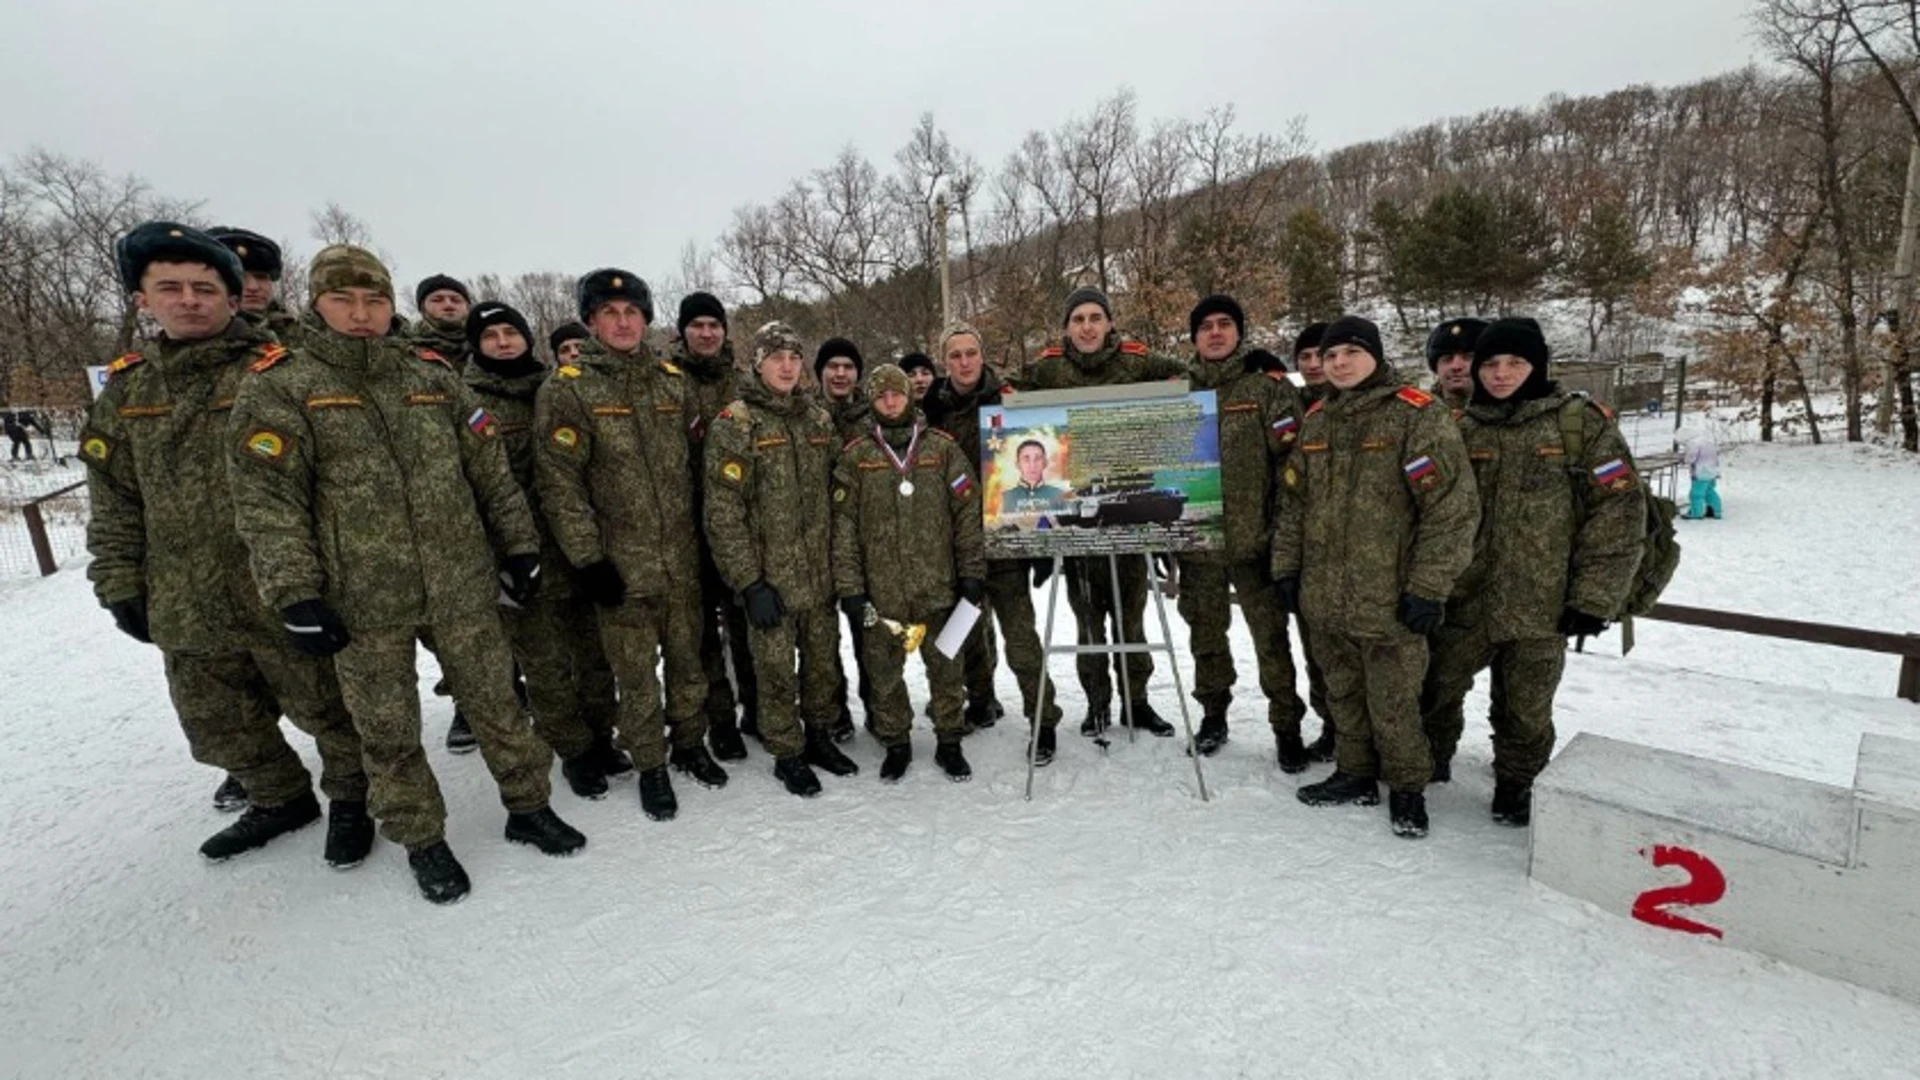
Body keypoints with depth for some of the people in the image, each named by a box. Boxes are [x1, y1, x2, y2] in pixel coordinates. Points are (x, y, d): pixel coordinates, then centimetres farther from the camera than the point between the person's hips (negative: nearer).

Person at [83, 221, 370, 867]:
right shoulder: (125, 391, 10)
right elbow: (114, 506, 14)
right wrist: (121, 586, 10)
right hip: (187, 610, 6)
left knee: (329, 710, 7)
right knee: (219, 729, 19)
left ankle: (349, 800, 29)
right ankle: (280, 800, 40)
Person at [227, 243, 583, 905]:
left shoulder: (432, 376, 7)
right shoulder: (276, 387, -3)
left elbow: (491, 470, 10)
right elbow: (265, 501, -8)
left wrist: (519, 545, 9)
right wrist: (295, 596, -13)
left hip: (462, 587, 2)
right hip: (362, 603, -2)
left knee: (497, 704, 11)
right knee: (388, 733, 11)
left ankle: (528, 807, 30)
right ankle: (422, 840, 30)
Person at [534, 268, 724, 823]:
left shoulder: (673, 379, 8)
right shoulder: (567, 387, -5)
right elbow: (558, 482, -9)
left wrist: (704, 531, 11)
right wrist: (587, 558, -13)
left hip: (683, 557, 4)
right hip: (621, 563, -3)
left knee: (688, 660, 15)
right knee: (637, 674, 6)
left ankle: (690, 744, 35)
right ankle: (650, 767, 25)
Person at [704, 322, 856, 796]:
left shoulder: (819, 420, 10)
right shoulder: (734, 424, -7)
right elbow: (723, 513, -11)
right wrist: (749, 581, -16)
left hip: (820, 572, 5)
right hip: (770, 575, -5)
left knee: (823, 658, 15)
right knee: (776, 668, 5)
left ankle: (819, 735, 34)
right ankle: (787, 753, 23)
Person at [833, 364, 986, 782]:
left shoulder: (942, 448, 3)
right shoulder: (855, 457, 2)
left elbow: (967, 513, 3)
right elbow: (843, 526, 0)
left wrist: (973, 571, -1)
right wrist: (849, 586, -5)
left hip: (938, 584, 0)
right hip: (882, 590, 0)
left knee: (946, 666, 11)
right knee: (885, 671, 10)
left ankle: (949, 741, 28)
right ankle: (896, 743, 30)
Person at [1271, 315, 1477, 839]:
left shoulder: (1418, 416, -9)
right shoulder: (1315, 419, 11)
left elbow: (1452, 509, -13)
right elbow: (1293, 501, 16)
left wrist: (1428, 588, -15)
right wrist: (1286, 568, 11)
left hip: (1389, 600, -6)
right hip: (1325, 599, 6)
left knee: (1393, 703, 6)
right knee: (1344, 694, 18)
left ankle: (1407, 787, 27)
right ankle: (1356, 774, 35)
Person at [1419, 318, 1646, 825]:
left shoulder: (1582, 423, -5)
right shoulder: (1460, 428, 3)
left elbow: (1619, 512, -7)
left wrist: (1594, 597, -9)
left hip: (1541, 608, -2)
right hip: (1462, 601, 2)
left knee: (1525, 711, 13)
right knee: (1437, 690, 15)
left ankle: (1516, 784, 37)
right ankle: (1430, 760, 39)